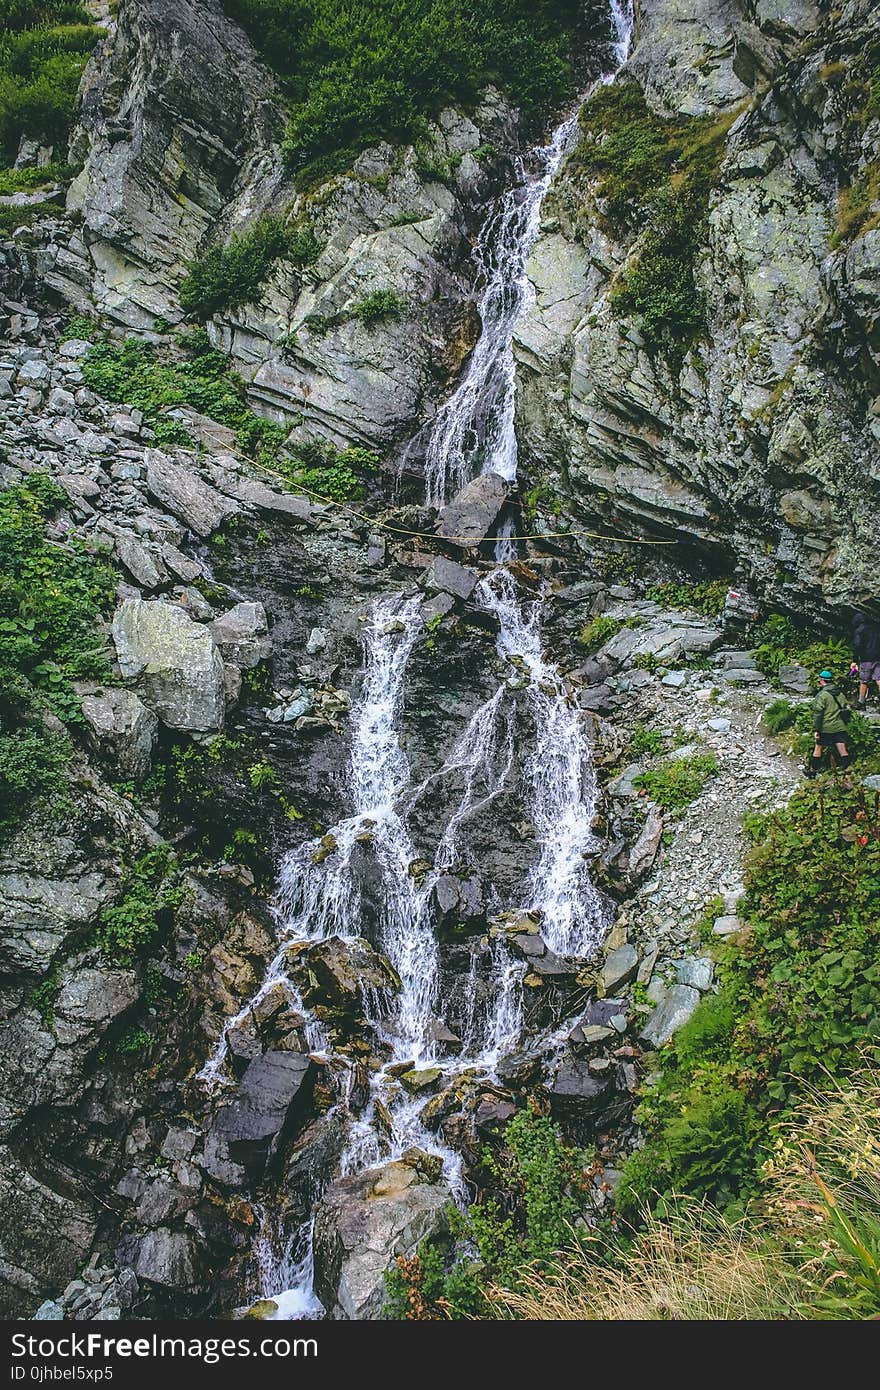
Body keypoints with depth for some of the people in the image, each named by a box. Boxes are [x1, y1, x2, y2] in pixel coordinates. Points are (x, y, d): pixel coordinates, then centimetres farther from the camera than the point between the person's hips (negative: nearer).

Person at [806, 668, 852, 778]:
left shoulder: (822, 695, -12)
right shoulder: (840, 694, 9)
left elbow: (818, 713, -15)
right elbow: (844, 710, 19)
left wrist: (816, 730, -13)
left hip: (825, 729, -5)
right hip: (840, 727, 5)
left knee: (818, 748, 9)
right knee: (843, 751, 2)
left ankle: (812, 770, 19)